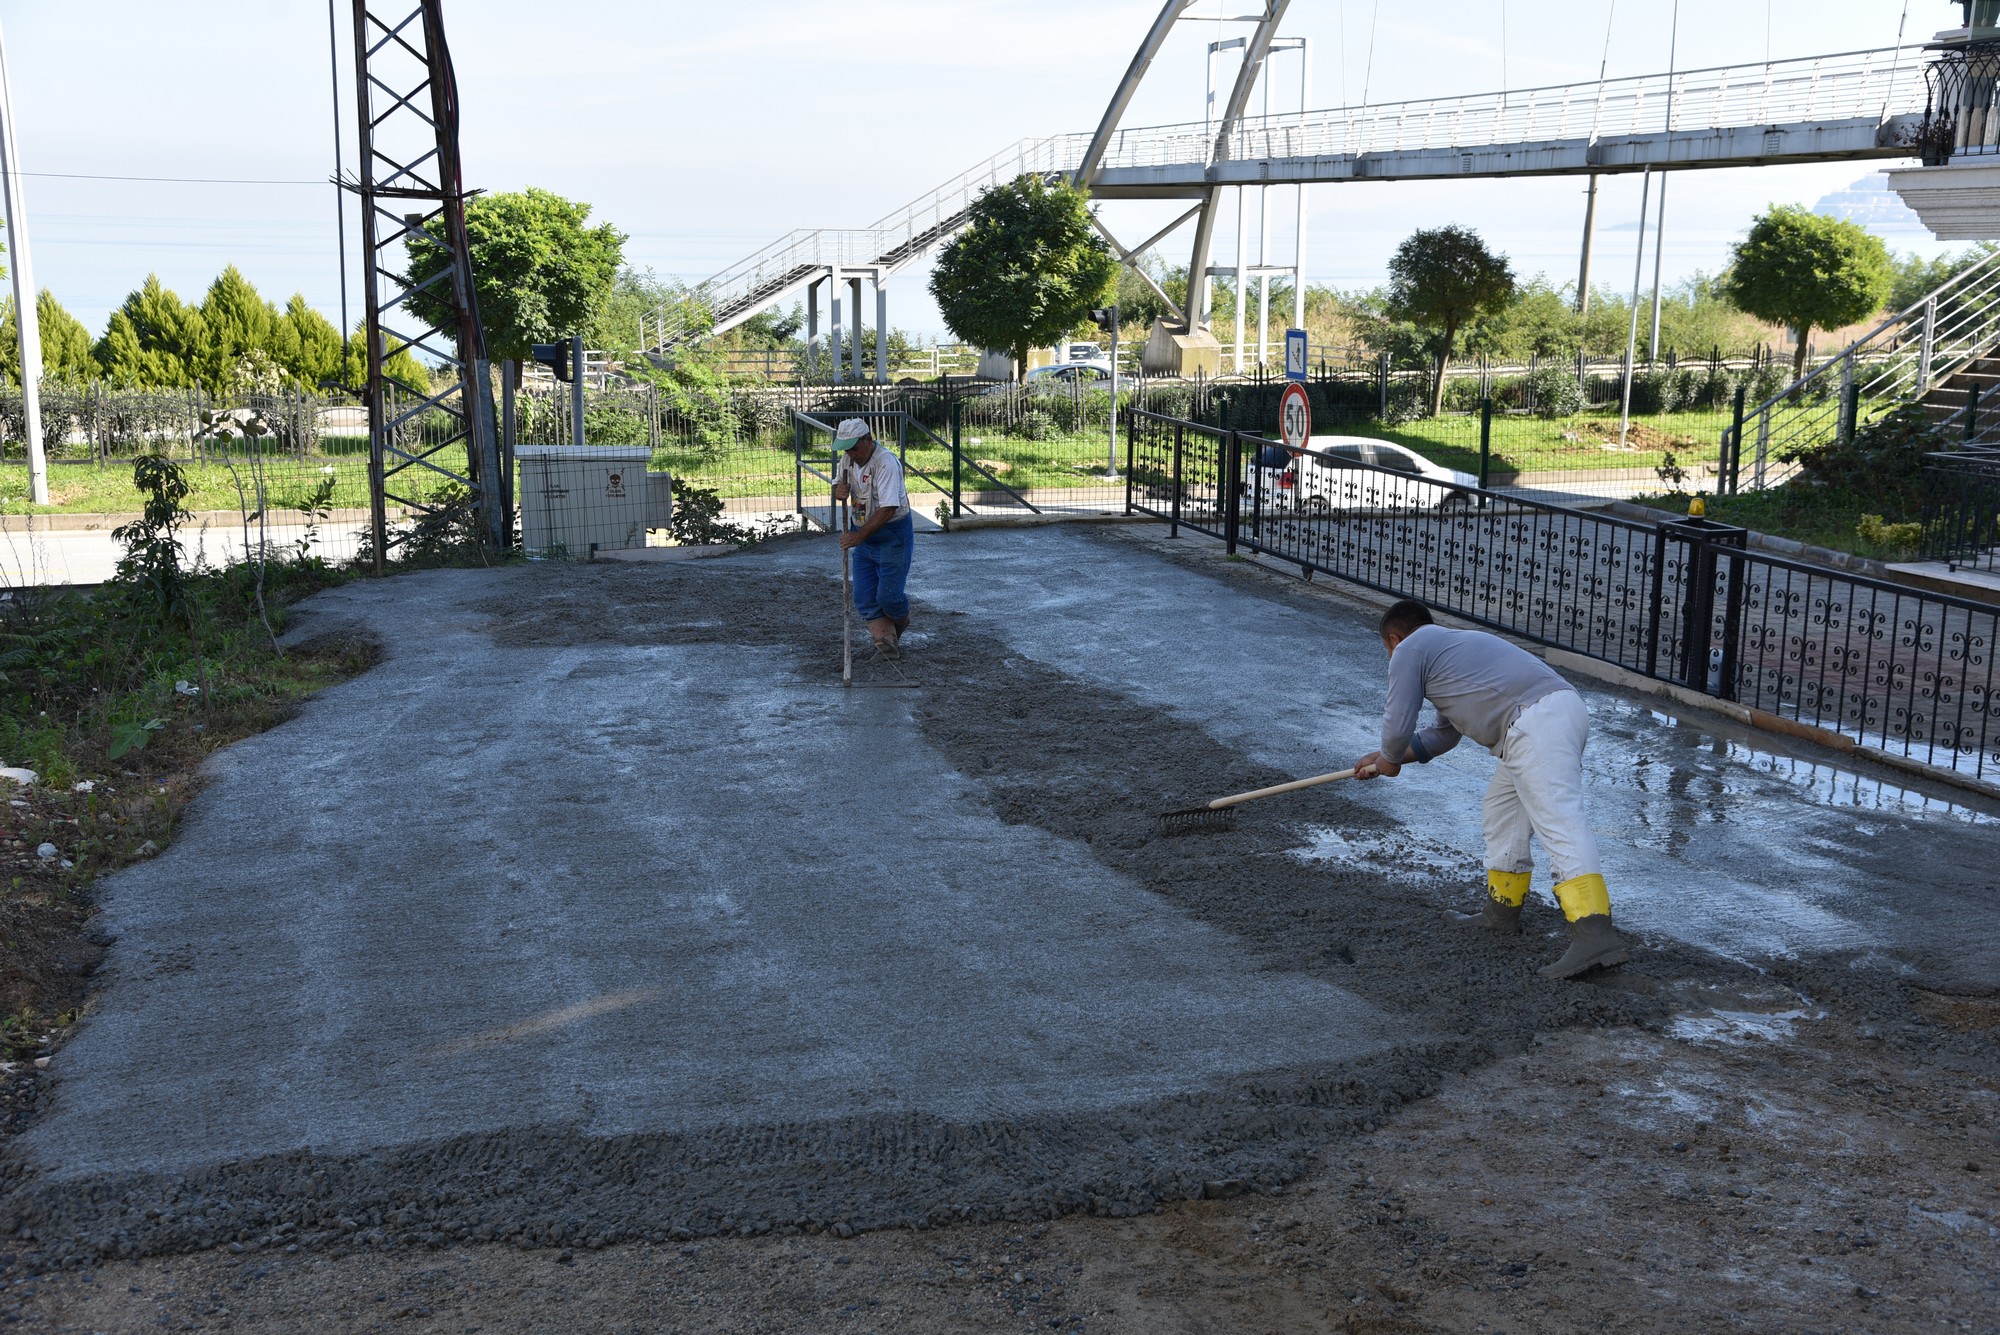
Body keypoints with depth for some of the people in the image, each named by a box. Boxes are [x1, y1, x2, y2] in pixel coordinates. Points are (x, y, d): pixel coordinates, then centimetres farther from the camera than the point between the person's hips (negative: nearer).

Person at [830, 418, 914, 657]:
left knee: (888, 596, -5)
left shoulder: (886, 463, -24)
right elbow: (838, 485, 19)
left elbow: (888, 509, -29)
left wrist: (859, 536, -31)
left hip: (892, 535, -7)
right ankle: (885, 639, 5)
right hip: (862, 533, 8)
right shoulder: (848, 458, 2)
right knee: (864, 597, 0)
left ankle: (900, 624, 26)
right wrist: (838, 489, -8)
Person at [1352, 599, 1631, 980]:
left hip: (1536, 723, -10)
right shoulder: (1449, 646, 36)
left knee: (1560, 821, -19)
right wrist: (1386, 757, 47)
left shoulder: (1409, 650, 8)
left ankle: (1595, 935, -30)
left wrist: (1390, 759, 26)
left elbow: (1398, 726, 5)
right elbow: (1444, 734, 42)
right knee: (1502, 805, 24)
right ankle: (1503, 910, 32)